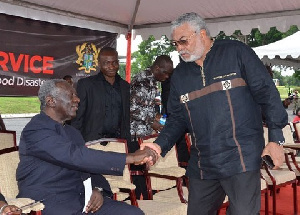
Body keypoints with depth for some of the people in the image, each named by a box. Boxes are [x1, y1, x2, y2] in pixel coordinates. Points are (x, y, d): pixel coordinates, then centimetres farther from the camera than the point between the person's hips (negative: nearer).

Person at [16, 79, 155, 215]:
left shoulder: (72, 132, 18)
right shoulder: (35, 130, -11)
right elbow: (75, 156, -24)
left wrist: (97, 189, -6)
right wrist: (129, 158, -24)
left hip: (81, 198, 8)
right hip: (47, 203, -7)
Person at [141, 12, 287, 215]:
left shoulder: (236, 53, -3)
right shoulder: (180, 74, 12)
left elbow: (267, 94, -4)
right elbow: (176, 118, 13)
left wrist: (275, 138, -8)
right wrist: (160, 145, -4)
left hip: (242, 158, -5)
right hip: (201, 165, 5)